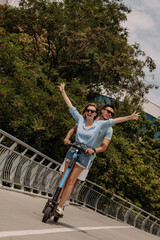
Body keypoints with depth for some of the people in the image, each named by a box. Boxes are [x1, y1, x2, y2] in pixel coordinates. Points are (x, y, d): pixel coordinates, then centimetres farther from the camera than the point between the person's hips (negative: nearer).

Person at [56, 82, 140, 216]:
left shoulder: (99, 124, 1)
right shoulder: (80, 119, 6)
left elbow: (115, 121, -2)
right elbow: (70, 106, 10)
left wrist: (129, 117, -7)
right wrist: (63, 91, 13)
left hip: (85, 155, -2)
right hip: (73, 150, 2)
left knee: (71, 181, -4)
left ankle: (60, 206, -1)